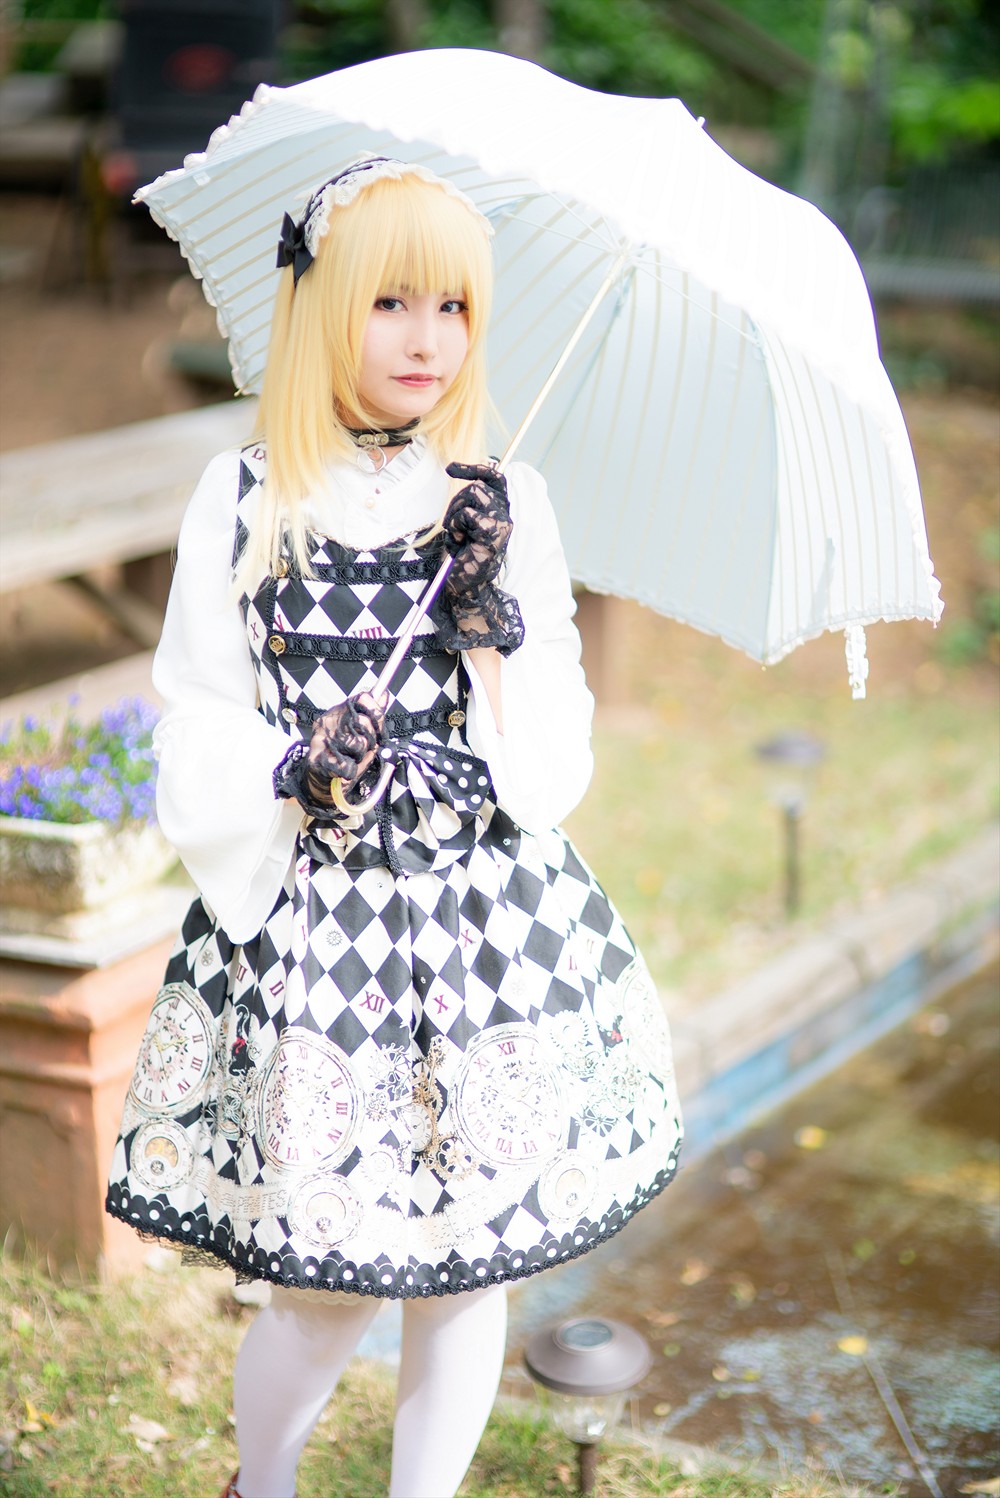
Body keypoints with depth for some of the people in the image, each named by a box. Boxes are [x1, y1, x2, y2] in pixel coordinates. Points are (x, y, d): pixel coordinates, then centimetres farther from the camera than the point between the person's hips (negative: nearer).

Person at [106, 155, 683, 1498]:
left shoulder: (507, 508, 3)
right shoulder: (241, 502, -1)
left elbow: (558, 750, 2)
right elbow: (198, 726, 0)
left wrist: (496, 628, -13)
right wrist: (292, 776, -19)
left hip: (488, 915, 2)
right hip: (312, 921, -2)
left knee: (474, 1257, 7)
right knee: (331, 1278, 3)